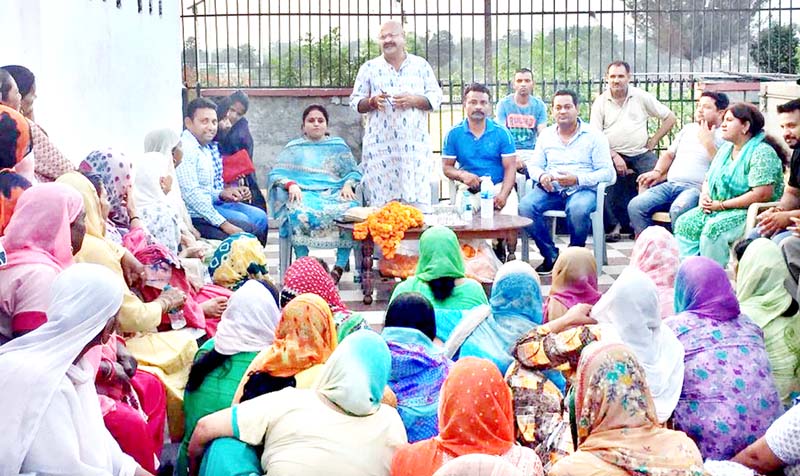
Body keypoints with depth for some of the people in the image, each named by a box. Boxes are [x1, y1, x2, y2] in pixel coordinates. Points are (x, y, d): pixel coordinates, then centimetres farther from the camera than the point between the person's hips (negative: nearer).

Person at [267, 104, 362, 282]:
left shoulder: (339, 145, 26)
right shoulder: (293, 148, 23)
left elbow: (354, 172, 20)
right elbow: (275, 175, 12)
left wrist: (348, 184, -3)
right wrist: (291, 184, -9)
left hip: (335, 193, 1)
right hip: (304, 194, -1)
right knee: (299, 213, -39)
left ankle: (340, 267, -32)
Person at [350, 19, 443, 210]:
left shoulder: (421, 65, 11)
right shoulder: (369, 68, 11)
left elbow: (436, 97, 8)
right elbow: (355, 101, 10)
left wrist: (413, 100, -10)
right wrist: (372, 101, -11)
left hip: (415, 144, 0)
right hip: (380, 146, 0)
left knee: (418, 201, -4)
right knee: (381, 202, -4)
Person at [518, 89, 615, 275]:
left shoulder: (594, 136, 4)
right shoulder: (546, 135, 18)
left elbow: (607, 172, -3)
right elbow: (533, 165, 17)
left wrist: (577, 179, -18)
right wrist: (541, 176, -9)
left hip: (583, 189, -4)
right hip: (551, 189, 4)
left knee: (577, 209, -39)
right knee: (525, 205, -27)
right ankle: (551, 256, -13)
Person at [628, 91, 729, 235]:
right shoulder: (688, 128, 26)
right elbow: (669, 154, 30)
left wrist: (707, 142, -8)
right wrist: (657, 172, 12)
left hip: (696, 188, -7)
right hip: (670, 185, 7)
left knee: (678, 210, -39)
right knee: (635, 206, -16)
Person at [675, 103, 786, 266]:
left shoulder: (762, 153, -14)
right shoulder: (725, 149, 15)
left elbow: (763, 194, -23)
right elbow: (708, 180, 24)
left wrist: (722, 205, -18)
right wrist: (704, 196, -2)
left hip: (749, 211, -9)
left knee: (713, 229, -31)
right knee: (684, 223, -8)